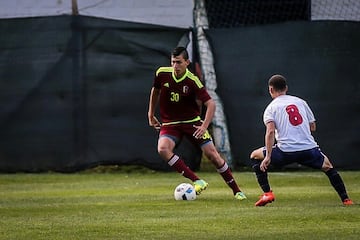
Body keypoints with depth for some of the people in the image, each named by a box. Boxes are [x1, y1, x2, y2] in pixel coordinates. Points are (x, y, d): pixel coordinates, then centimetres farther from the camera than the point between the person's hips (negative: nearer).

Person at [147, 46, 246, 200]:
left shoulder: (193, 81, -17)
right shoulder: (162, 74, -9)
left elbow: (210, 104, -18)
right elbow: (155, 91, 13)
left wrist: (204, 126, -31)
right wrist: (151, 115, 17)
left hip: (192, 122, -2)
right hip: (170, 124, 2)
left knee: (212, 154, -8)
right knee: (163, 149, -29)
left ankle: (236, 191, 9)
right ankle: (197, 182, -27)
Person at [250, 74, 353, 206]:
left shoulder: (271, 108, 6)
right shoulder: (300, 102, 17)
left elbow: (270, 132, -11)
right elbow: (312, 127, 21)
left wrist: (268, 157, -16)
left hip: (286, 151, -3)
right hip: (310, 148, 3)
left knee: (255, 156, 18)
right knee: (328, 166, 30)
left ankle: (267, 193, 7)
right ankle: (346, 199, 20)